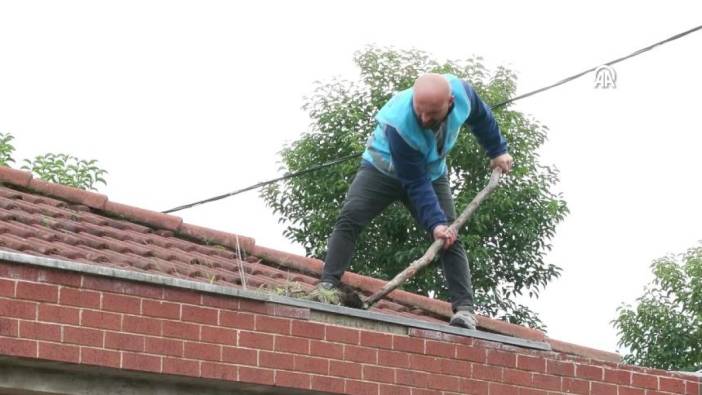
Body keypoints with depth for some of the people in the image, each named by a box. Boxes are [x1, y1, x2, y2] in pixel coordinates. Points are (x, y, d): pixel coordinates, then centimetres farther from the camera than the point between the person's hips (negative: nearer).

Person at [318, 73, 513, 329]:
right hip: (383, 169, -3)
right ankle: (328, 284, -27)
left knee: (450, 237, -11)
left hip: (431, 172, 4)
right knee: (350, 218, -24)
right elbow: (416, 184, -35)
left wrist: (497, 151, 9)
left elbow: (480, 116, -1)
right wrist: (435, 222, -41)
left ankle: (465, 310, -15)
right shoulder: (399, 124, -41)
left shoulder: (461, 91, -28)